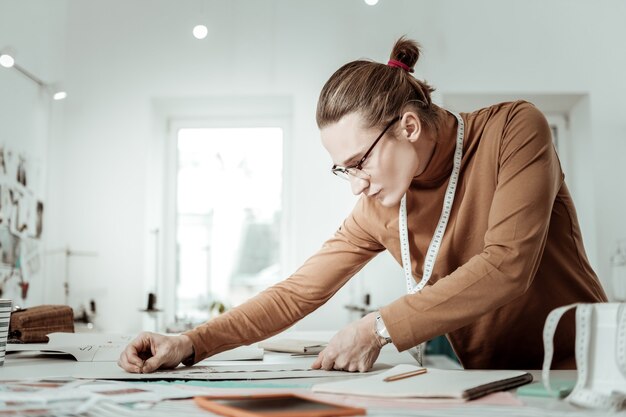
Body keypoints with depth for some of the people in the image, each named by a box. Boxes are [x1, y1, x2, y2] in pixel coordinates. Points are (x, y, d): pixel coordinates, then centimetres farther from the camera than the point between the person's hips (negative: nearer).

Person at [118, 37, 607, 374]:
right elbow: (294, 294, 1)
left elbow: (508, 264, -23)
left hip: (580, 366, -3)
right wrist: (190, 344, -10)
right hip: (492, 381, 4)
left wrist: (379, 328, -24)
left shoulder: (514, 129, -13)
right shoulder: (377, 209, -2)